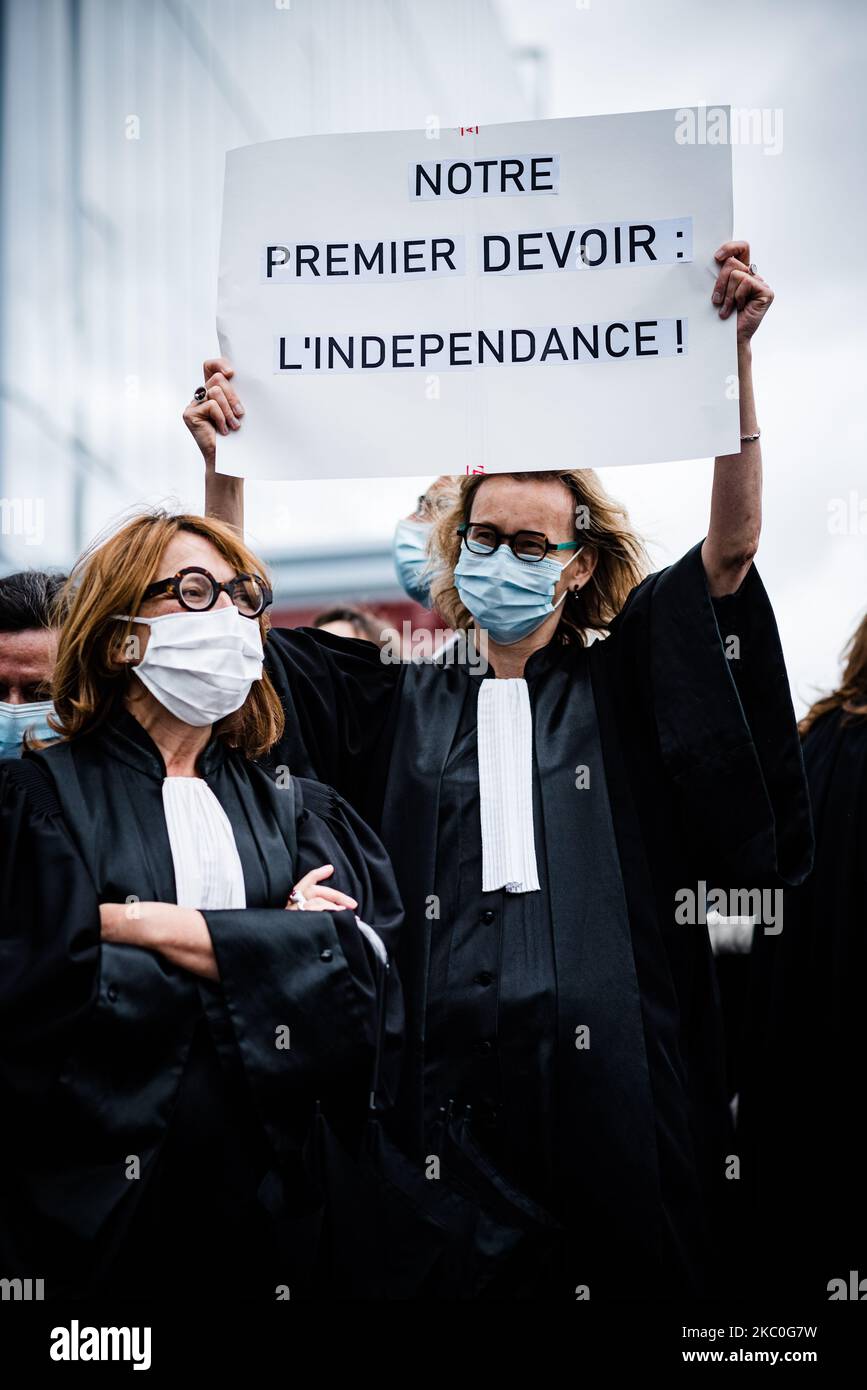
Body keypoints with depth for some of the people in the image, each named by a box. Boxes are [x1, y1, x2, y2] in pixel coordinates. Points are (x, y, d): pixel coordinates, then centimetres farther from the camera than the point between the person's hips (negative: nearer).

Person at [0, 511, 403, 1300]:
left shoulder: (290, 807, 11)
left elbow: (362, 960, -7)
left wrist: (157, 928, -14)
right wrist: (271, 948, -9)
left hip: (273, 1205, 4)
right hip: (96, 1202, -3)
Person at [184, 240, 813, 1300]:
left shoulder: (621, 689, 9)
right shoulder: (403, 703, 13)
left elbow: (731, 548, -1)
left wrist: (736, 353, -10)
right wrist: (224, 464, 1)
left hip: (604, 1082, -1)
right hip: (443, 1085, 1)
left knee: (619, 1275, 2)